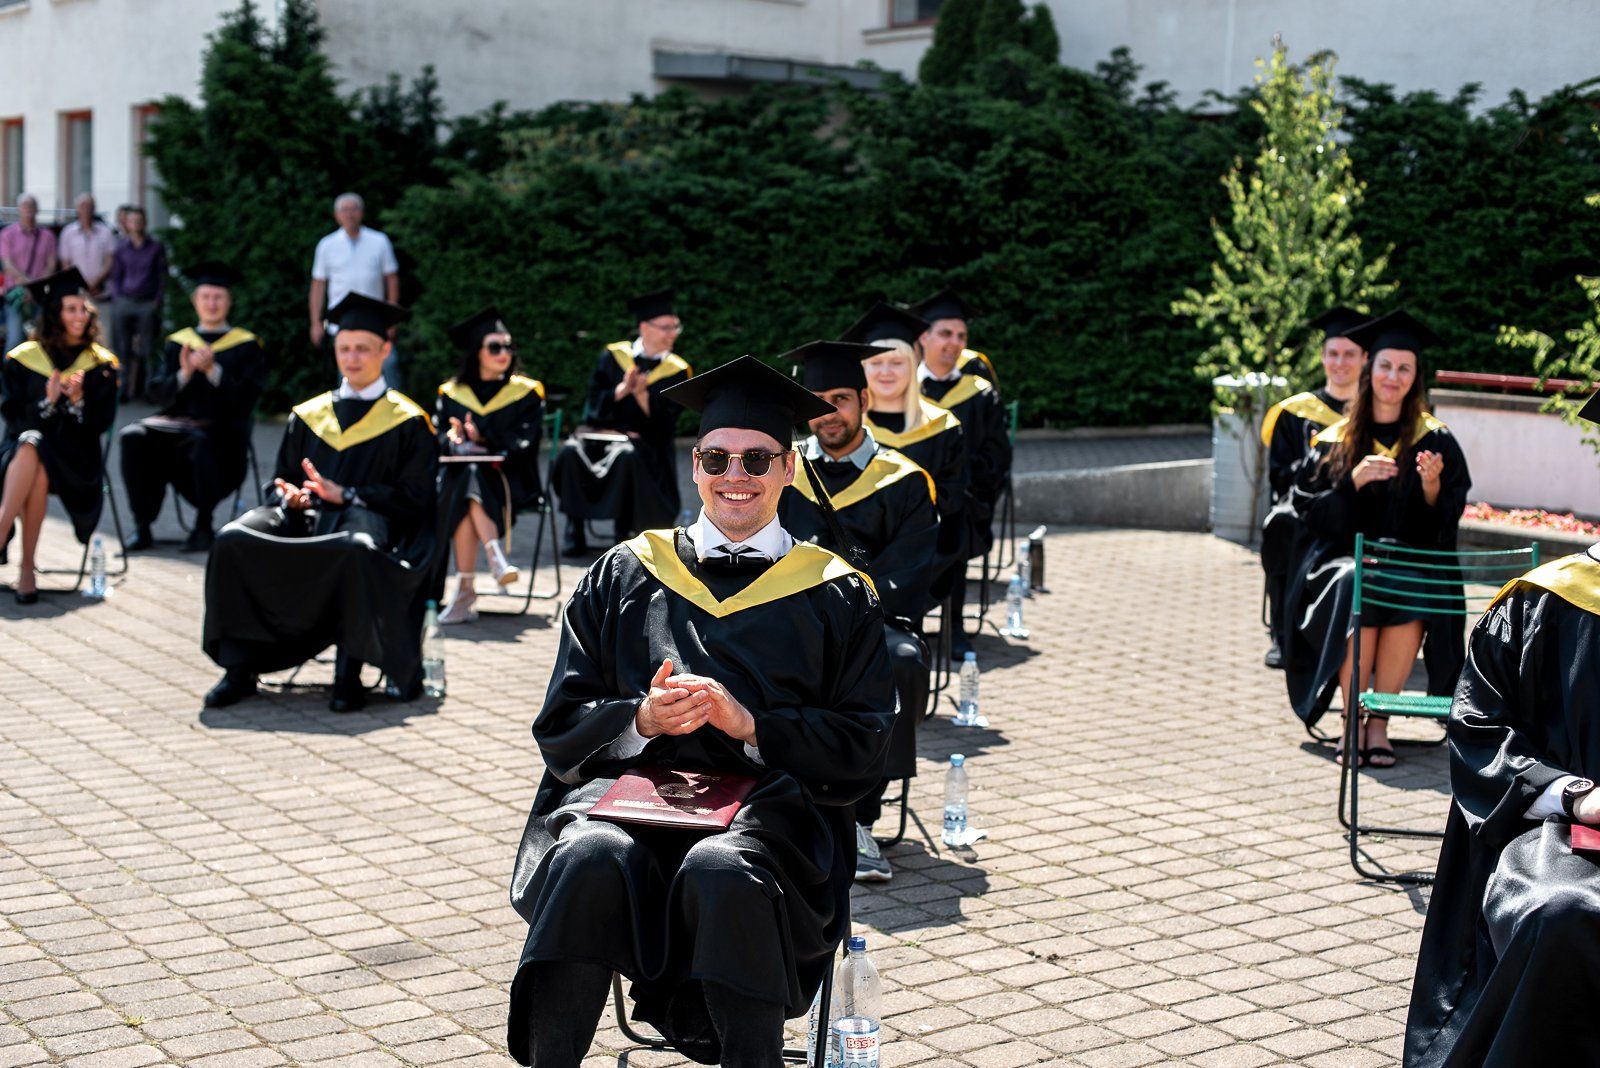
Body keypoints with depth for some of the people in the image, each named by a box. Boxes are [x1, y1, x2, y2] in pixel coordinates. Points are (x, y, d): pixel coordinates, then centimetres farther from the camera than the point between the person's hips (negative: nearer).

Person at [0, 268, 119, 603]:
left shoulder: (101, 364, 7)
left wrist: (78, 401, -17)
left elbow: (102, 423, 1)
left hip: (75, 455, -1)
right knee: (28, 444, -35)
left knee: (32, 450, -34)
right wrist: (48, 402, -15)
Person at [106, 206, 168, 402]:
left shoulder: (156, 247, 3)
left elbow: (162, 277, 5)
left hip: (147, 304, -2)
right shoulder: (121, 248, 8)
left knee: (148, 349, -1)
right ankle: (123, 389, 6)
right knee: (124, 347, 1)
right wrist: (116, 301, 2)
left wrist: (157, 302, -4)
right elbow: (116, 277, 12)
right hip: (124, 303, 2)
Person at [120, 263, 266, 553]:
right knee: (134, 438, -27)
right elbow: (159, 395, 7)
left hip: (223, 431, -3)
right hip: (177, 422, 3)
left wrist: (213, 370, -17)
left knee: (201, 443, -38)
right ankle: (142, 527, -21)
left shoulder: (246, 346, 9)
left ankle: (204, 526, -20)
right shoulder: (178, 343, 18)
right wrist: (184, 374, -11)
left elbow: (245, 399, -4)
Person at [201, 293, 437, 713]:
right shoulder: (308, 416, 21)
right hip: (307, 520, 5)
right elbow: (282, 480, 23)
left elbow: (413, 498, -1)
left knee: (357, 550, -42)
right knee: (234, 540, -26)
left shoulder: (408, 423, 7)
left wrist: (344, 494, -12)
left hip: (371, 520, -4)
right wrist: (291, 496, -3)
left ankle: (349, 675, -32)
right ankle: (238, 670, -22)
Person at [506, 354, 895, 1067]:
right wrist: (641, 719, -8)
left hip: (767, 807, -1)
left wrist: (751, 724, -10)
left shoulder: (836, 596, 14)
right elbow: (560, 726, 13)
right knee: (593, 860, -34)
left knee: (722, 873, -37)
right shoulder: (623, 576, 17)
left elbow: (865, 747, 6)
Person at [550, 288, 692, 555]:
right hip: (601, 433, 2)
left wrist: (642, 395, -20)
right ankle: (574, 531, -19)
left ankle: (624, 531, -23)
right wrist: (622, 389, -18)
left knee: (628, 456, -37)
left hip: (643, 441, -2)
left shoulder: (677, 371, 3)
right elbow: (595, 401, 0)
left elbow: (665, 423, -4)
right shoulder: (613, 356, 5)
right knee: (571, 451, -29)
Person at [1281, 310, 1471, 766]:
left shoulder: (1435, 441, 9)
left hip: (1410, 564, 0)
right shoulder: (1336, 441, 9)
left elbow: (1446, 521, 4)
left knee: (1409, 591, -34)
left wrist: (1432, 485, -16)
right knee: (1354, 588, -34)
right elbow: (1311, 513, 1)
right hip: (1343, 559, 0)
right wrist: (1354, 480, -14)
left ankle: (1378, 722, -24)